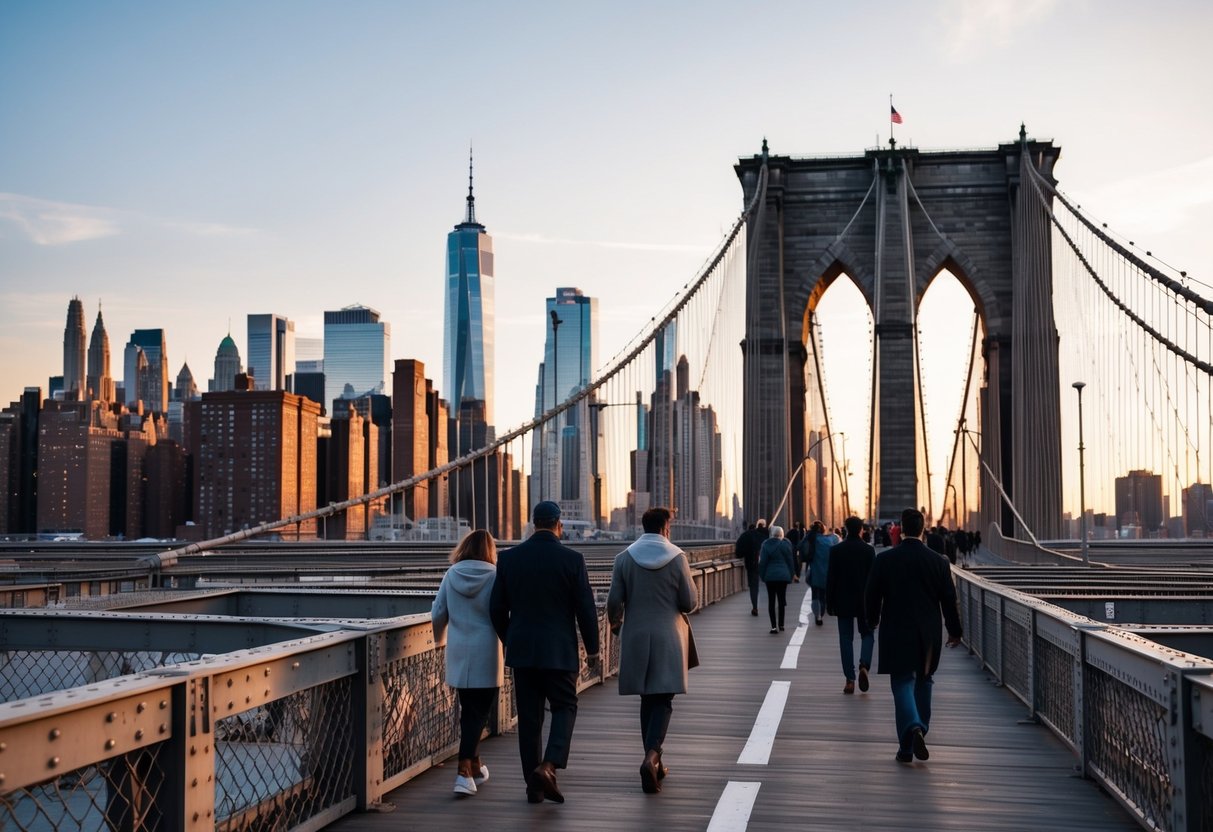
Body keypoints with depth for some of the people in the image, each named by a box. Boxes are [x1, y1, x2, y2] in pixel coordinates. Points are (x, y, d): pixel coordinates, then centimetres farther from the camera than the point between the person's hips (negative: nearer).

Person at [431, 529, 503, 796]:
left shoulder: (451, 575, 3)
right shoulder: (495, 576, -8)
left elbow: (438, 614, 7)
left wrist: (439, 640, 24)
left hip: (459, 653, 4)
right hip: (486, 653, -4)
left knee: (468, 711, 16)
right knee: (479, 713, 0)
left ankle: (475, 766, 29)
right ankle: (464, 772, -11)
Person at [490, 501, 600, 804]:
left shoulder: (509, 558, 1)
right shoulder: (572, 559, -8)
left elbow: (497, 608, 5)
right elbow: (586, 608, -6)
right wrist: (592, 648, 5)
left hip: (522, 650, 3)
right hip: (560, 651, -3)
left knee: (529, 716, 9)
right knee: (565, 708, 10)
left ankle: (534, 785, 11)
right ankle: (548, 766, -11)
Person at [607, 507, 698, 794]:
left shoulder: (624, 558, -2)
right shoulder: (677, 558, -6)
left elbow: (614, 601, -3)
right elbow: (690, 603, -5)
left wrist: (615, 623, 17)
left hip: (636, 638, 2)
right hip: (668, 638, -2)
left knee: (647, 699, 14)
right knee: (663, 699, 1)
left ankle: (654, 762, 20)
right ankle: (651, 755, -19)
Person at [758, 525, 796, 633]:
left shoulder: (766, 545, -3)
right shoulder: (785, 544, -4)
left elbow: (762, 562, -1)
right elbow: (790, 561, 0)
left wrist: (762, 575, 7)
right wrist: (791, 575, 8)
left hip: (770, 576, 0)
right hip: (783, 575, 0)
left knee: (771, 601, 2)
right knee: (781, 600, 11)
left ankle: (774, 626, -4)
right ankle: (780, 624, 15)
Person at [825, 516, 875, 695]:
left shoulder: (836, 550, -4)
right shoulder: (869, 550, -5)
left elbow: (831, 578, -3)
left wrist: (830, 603, 4)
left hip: (843, 602, 0)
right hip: (864, 601, 0)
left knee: (846, 639, 5)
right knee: (867, 635, 13)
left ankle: (850, 679, 1)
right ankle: (864, 665, -13)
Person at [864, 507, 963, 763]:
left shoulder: (884, 559, -7)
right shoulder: (938, 562, -3)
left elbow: (871, 596, -1)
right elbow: (949, 600, 2)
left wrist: (872, 622, 17)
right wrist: (954, 631, 14)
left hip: (896, 634, -2)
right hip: (928, 634, 2)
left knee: (902, 683, -1)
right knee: (923, 681, 17)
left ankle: (909, 737, -21)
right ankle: (920, 730, 23)